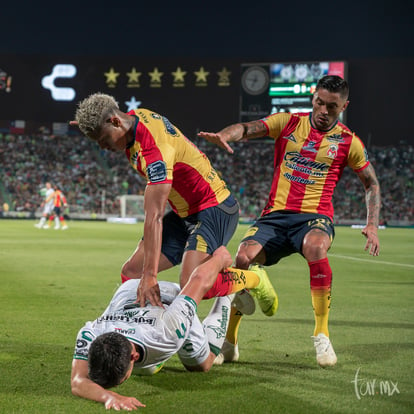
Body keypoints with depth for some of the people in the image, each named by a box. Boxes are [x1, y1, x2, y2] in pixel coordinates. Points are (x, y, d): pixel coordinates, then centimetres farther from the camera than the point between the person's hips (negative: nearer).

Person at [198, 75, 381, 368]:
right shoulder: (288, 123, 8)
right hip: (276, 214, 1)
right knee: (243, 257, -25)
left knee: (315, 247, -38)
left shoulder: (349, 142, 7)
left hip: (315, 216, -1)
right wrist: (224, 135, -28)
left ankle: (321, 335, -21)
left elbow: (372, 184, 16)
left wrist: (372, 225, 2)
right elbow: (248, 129, -5)